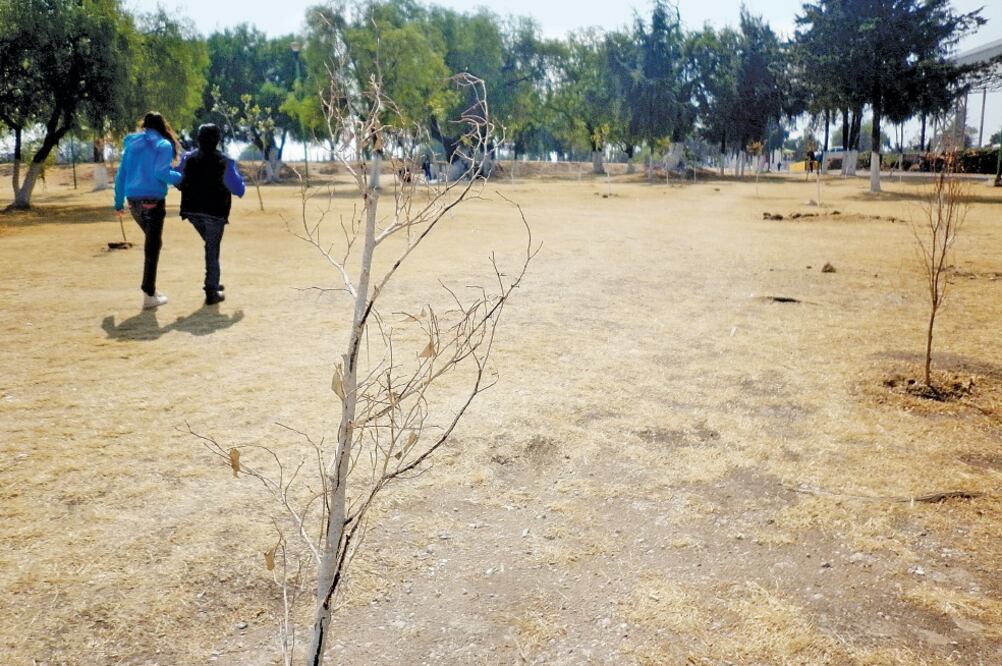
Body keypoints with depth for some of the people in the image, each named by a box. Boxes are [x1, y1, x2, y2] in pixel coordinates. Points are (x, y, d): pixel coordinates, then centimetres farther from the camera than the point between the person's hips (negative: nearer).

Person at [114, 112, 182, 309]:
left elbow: (121, 174, 12)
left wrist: (119, 202, 17)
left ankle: (150, 289, 18)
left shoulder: (132, 144, 13)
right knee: (153, 246, -1)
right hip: (153, 201, -5)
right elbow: (161, 173, -16)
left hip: (133, 201, 5)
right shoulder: (164, 145, -3)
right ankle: (149, 295, -2)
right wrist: (181, 178, -1)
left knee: (151, 241, 19)